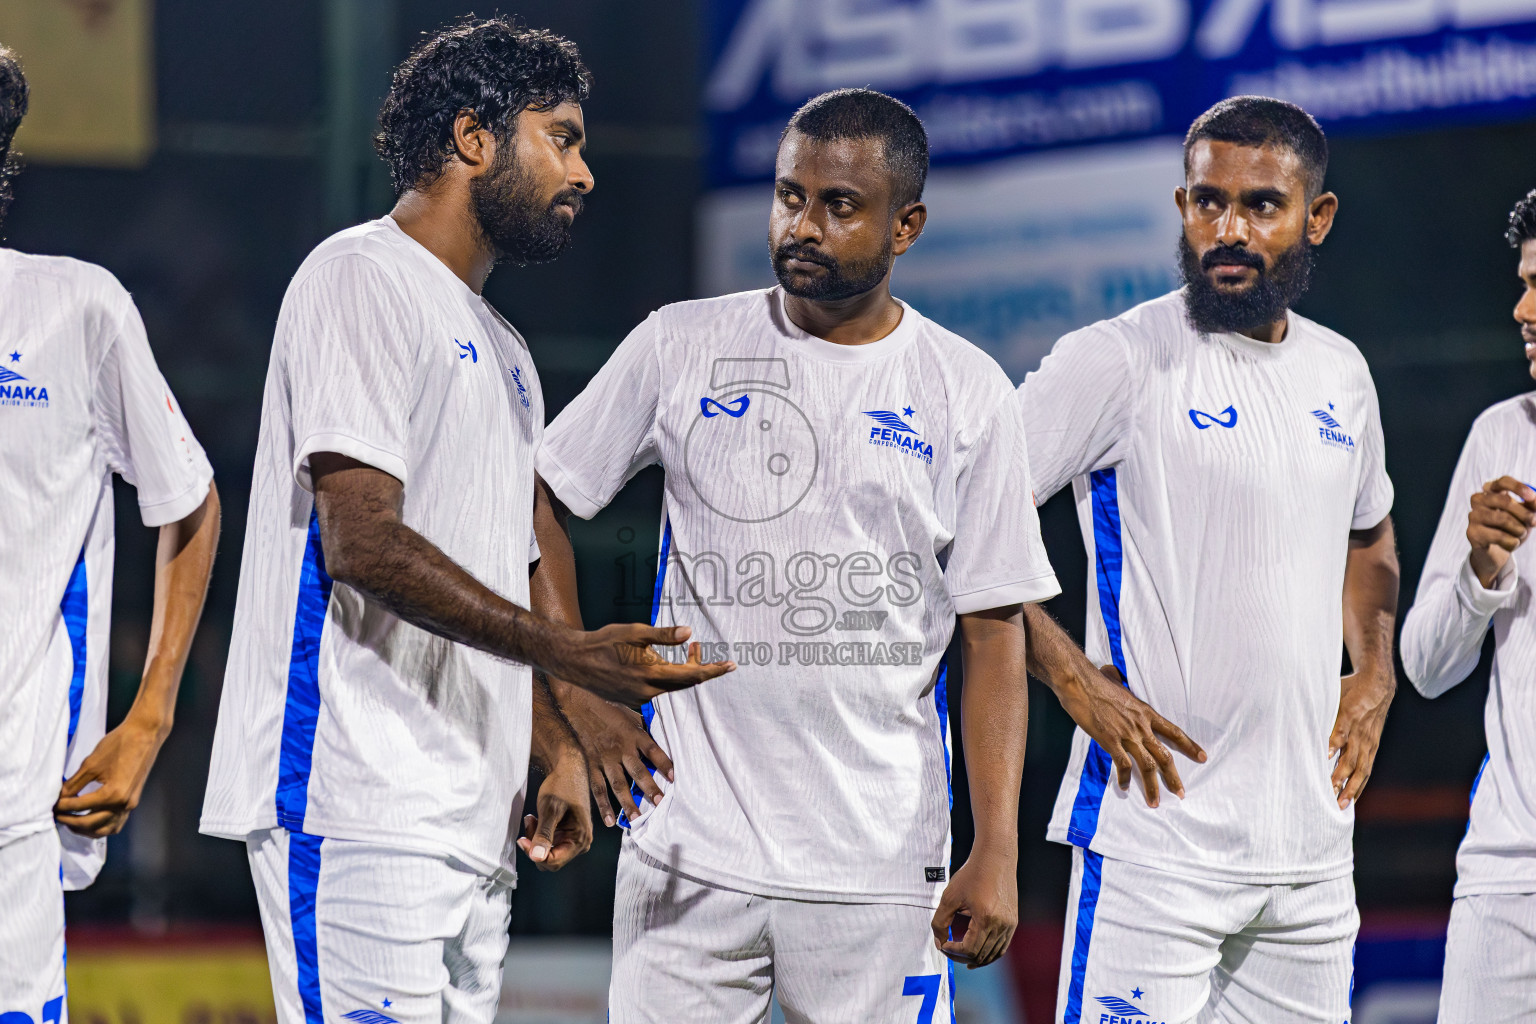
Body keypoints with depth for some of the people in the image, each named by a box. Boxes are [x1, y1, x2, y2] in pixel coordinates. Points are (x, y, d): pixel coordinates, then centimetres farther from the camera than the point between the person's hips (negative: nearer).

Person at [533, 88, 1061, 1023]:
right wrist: (581, 691, 4)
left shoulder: (968, 393, 3)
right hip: (689, 852, 1)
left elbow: (995, 637, 2)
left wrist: (997, 852, -5)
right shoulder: (680, 348, 5)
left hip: (880, 869, -1)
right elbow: (536, 499, 14)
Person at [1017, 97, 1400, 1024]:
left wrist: (1375, 675, 15)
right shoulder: (1118, 362, -8)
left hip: (1312, 844, 7)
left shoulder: (1341, 372, 13)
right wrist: (1077, 682, -15)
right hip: (1155, 839, -6)